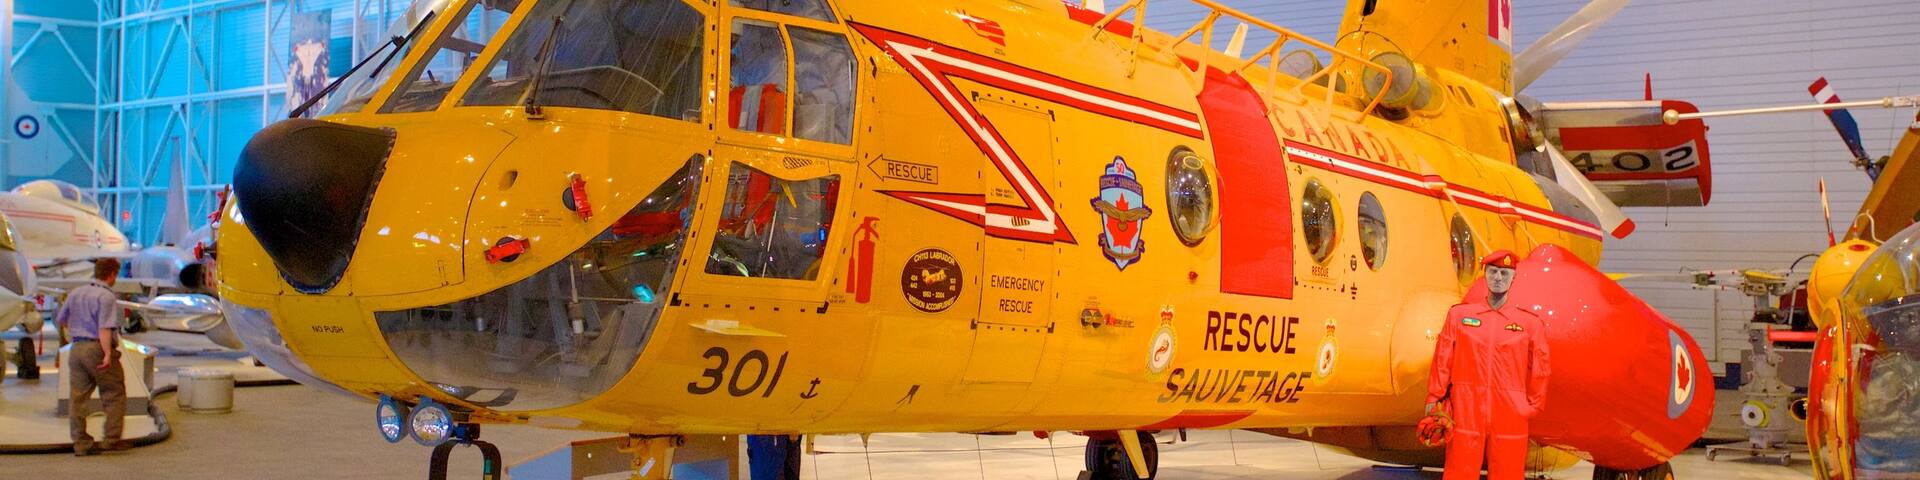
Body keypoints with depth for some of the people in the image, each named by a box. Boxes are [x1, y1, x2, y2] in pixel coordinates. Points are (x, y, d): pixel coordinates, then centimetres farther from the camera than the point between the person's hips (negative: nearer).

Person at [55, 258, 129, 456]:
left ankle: (81, 443, 8)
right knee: (114, 395, 4)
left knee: (77, 397, 7)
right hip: (97, 348, -7)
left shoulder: (75, 293, 12)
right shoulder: (106, 296, -11)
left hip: (76, 348, 7)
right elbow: (105, 328, -21)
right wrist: (108, 354, -26)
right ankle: (112, 438, 2)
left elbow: (60, 320, 24)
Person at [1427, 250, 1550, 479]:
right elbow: (1442, 360, 6)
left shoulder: (1530, 323, 5)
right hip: (1465, 413, 0)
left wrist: (1531, 407, 10)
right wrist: (1434, 400, 4)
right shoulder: (1458, 314, 6)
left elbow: (1539, 372, 10)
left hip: (1510, 418, 0)